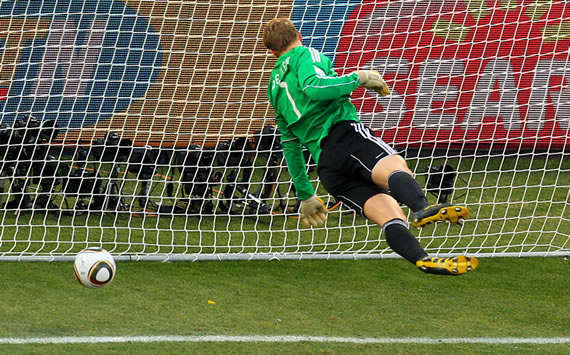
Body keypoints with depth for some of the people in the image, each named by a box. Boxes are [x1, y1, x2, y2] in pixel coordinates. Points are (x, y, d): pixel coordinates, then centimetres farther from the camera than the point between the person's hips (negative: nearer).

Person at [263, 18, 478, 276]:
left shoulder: (275, 89, 35)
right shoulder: (305, 55, 15)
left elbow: (291, 147, 36)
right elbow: (313, 87, -10)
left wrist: (305, 196, 41)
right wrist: (357, 78, 0)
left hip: (325, 167, 6)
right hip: (343, 132, -6)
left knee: (390, 215, -12)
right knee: (394, 166, -34)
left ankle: (422, 260, -39)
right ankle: (422, 208, -67)